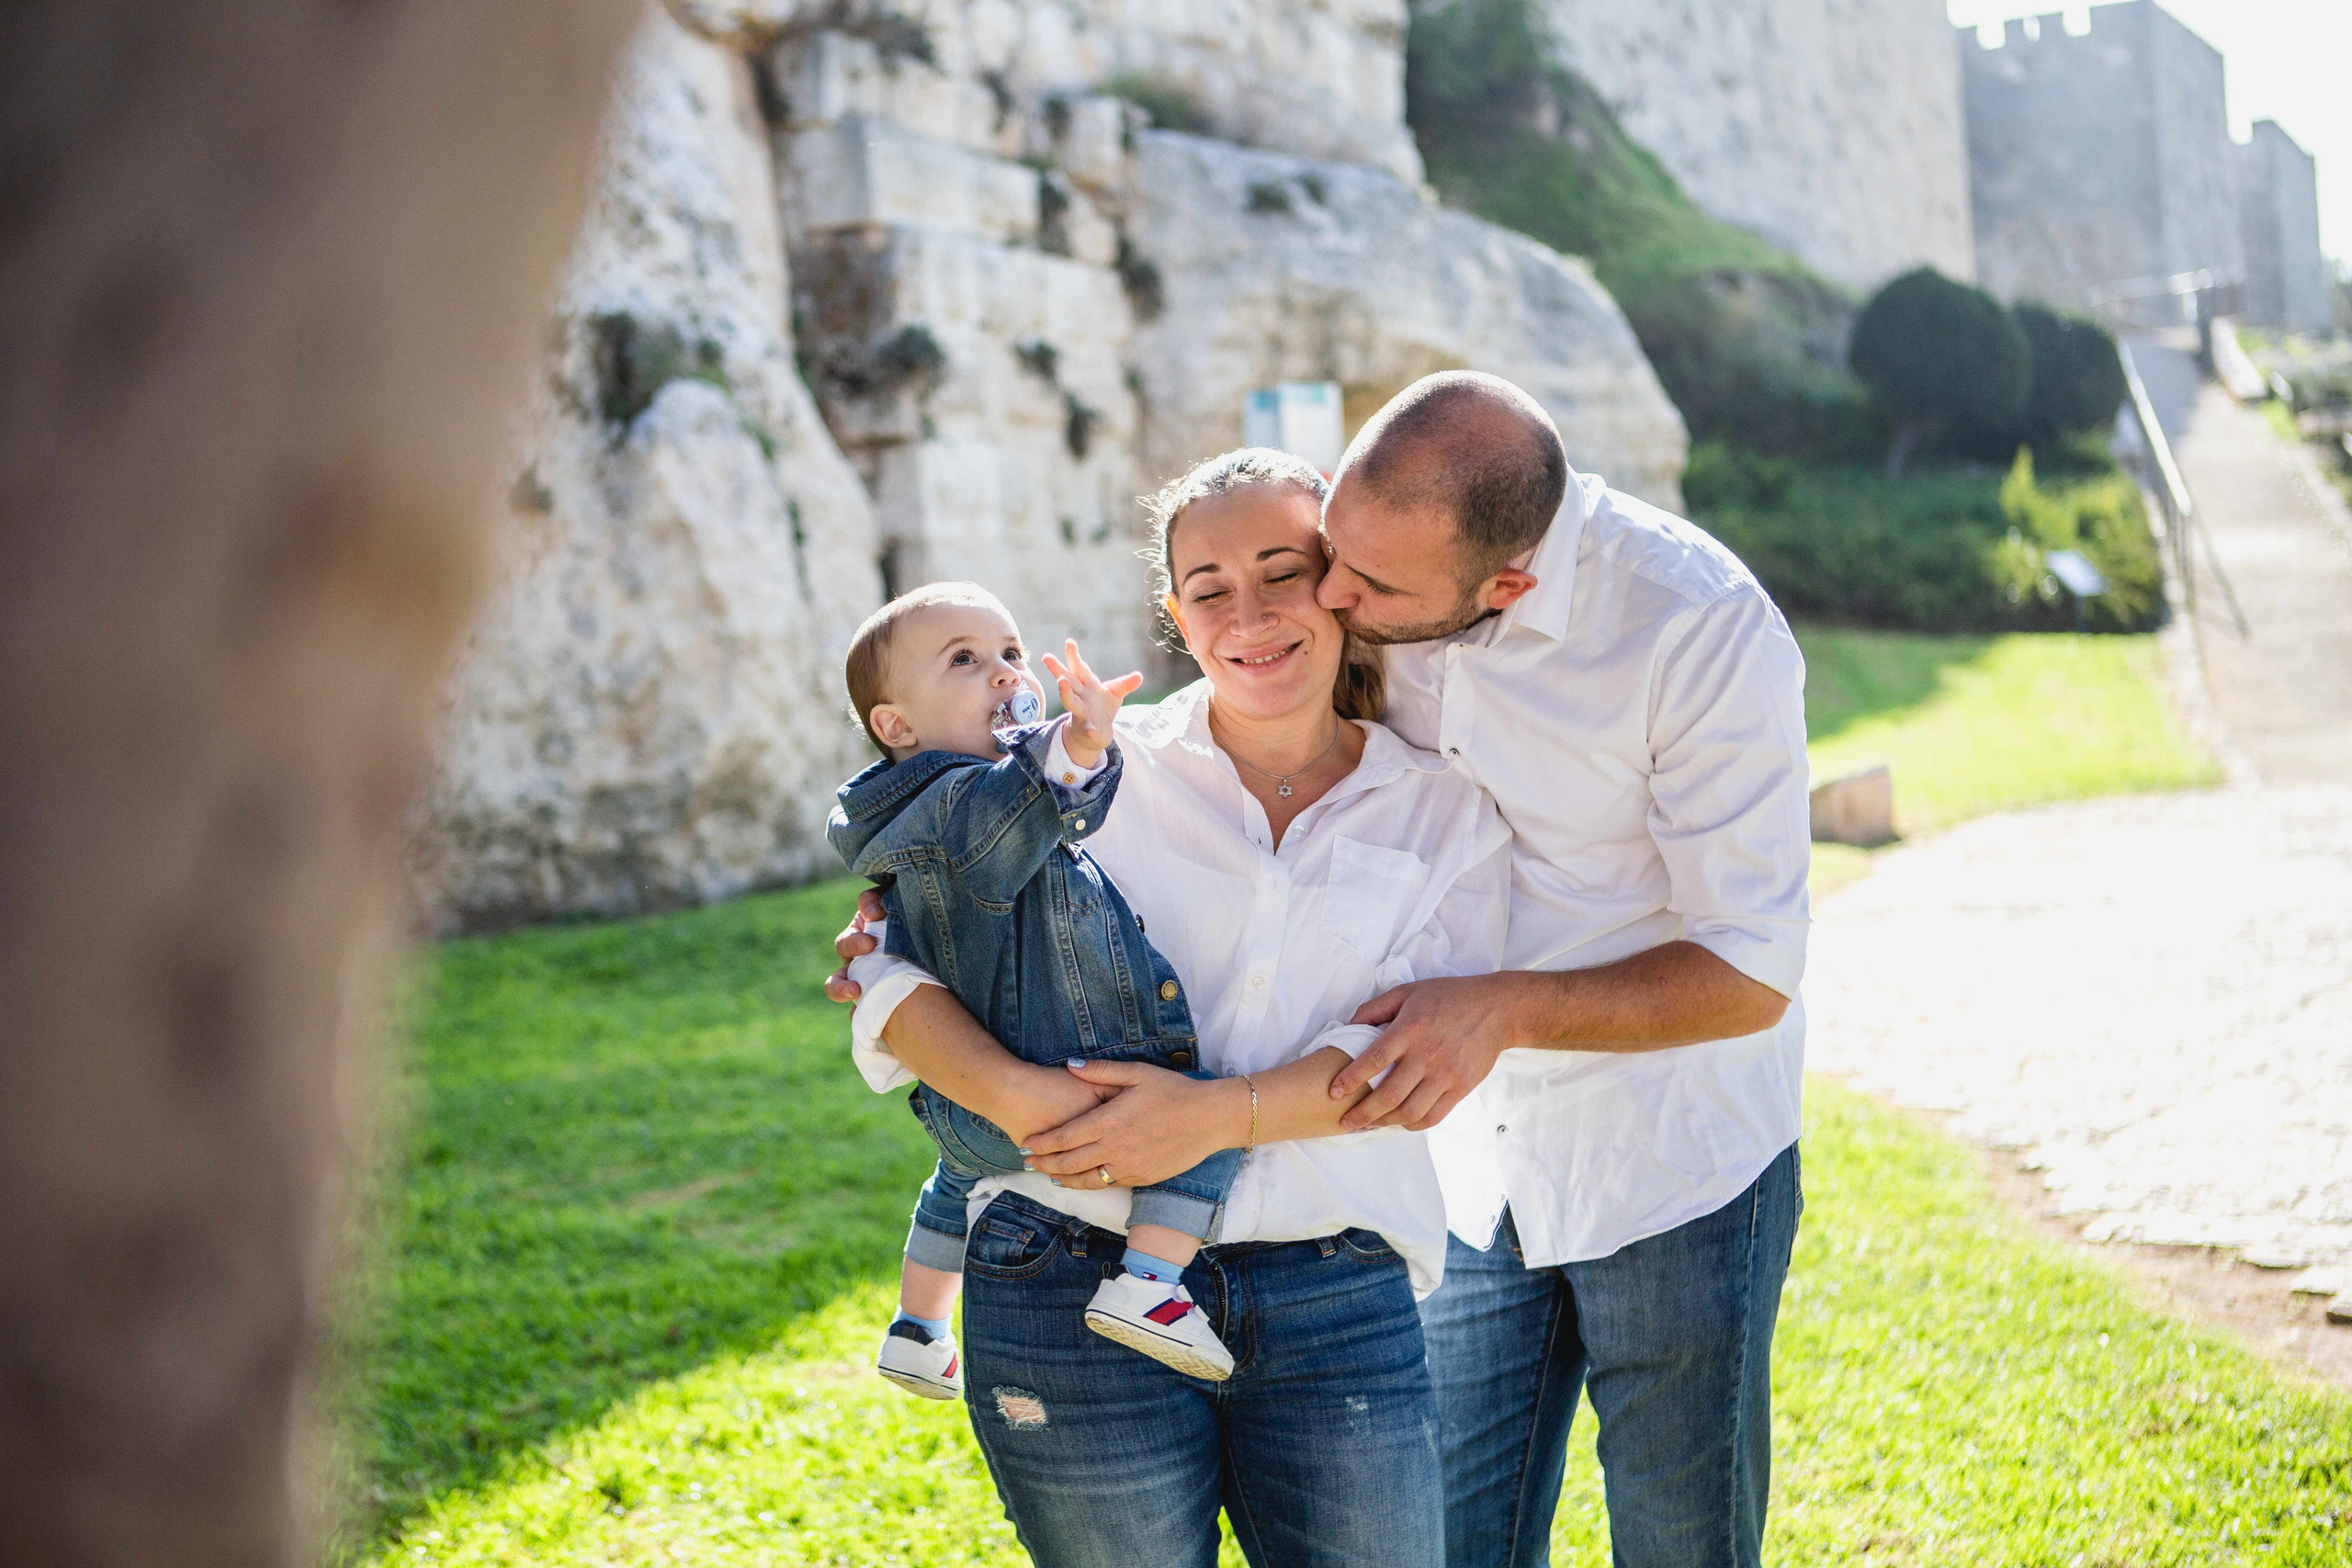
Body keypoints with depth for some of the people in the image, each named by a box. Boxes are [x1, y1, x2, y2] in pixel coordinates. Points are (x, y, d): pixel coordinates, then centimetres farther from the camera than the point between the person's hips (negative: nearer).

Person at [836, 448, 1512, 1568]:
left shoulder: (1447, 815, 8)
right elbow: (888, 965, 0)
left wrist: (1220, 1115, -19)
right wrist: (1017, 1094, -18)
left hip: (1338, 1303, 1)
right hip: (1073, 1289, -1)